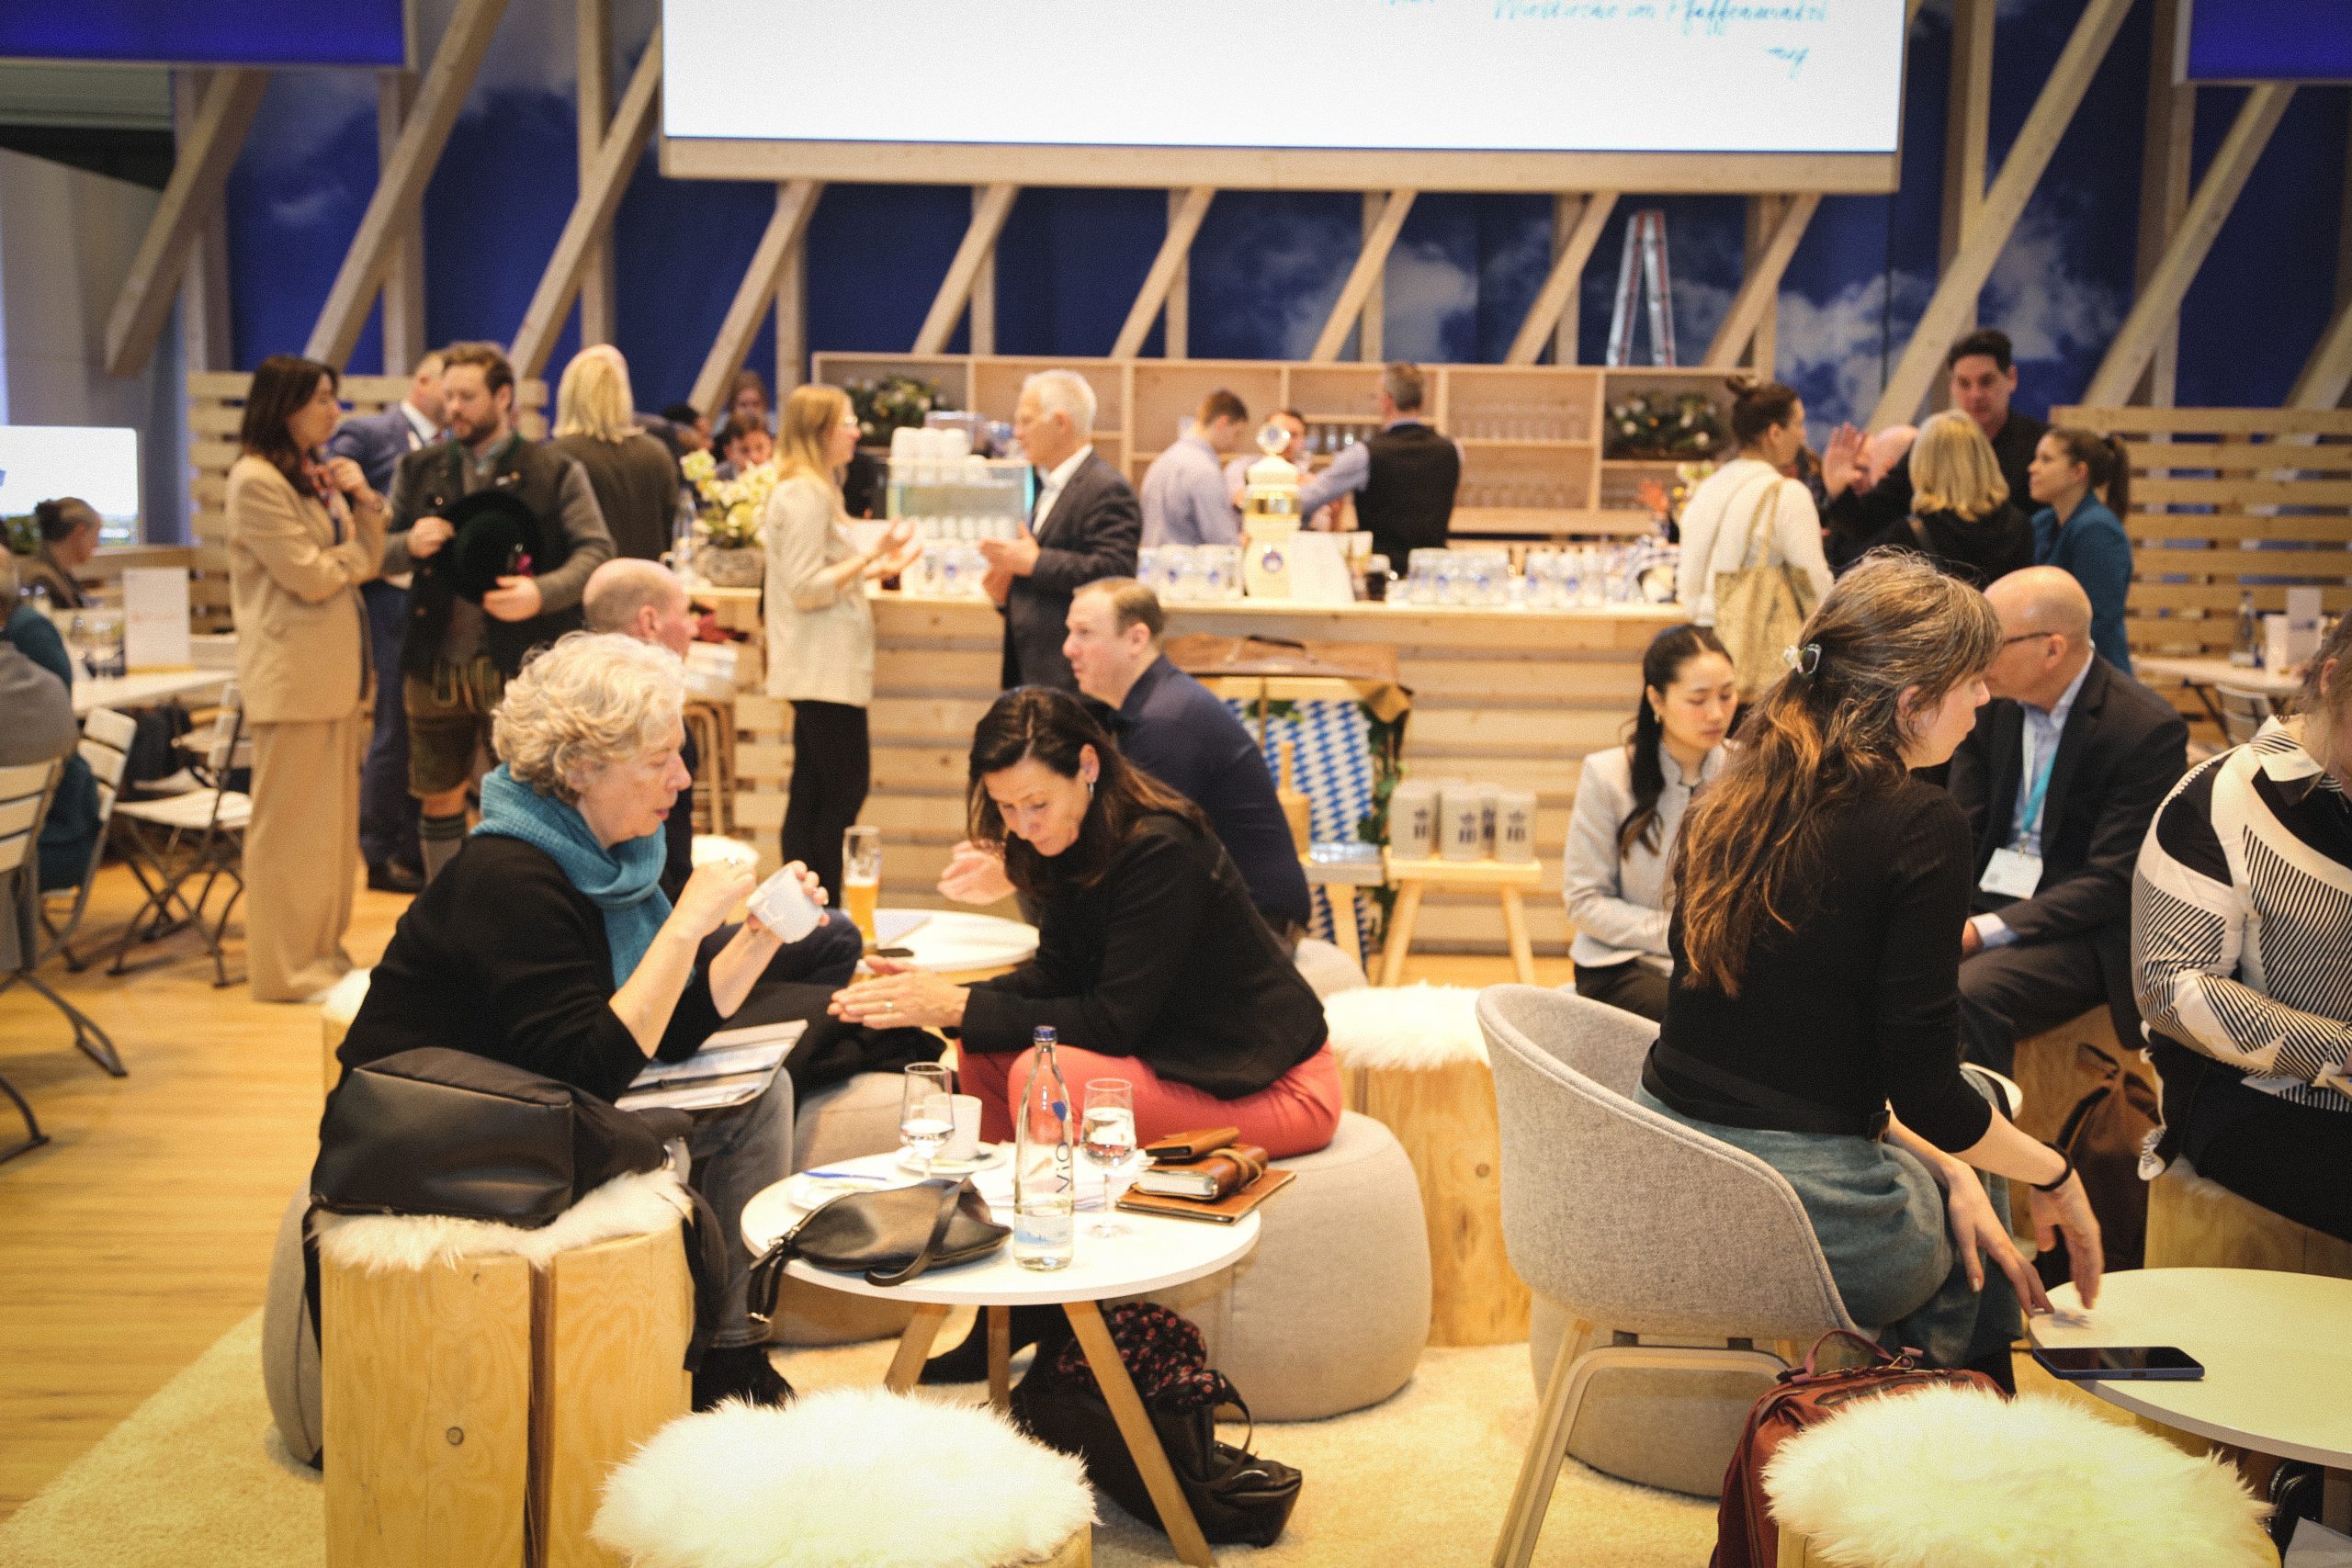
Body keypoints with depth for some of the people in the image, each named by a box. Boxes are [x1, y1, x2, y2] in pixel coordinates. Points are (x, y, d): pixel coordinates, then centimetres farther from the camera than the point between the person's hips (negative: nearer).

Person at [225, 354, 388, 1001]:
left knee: (333, 817, 12)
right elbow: (311, 577, -16)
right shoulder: (256, 481, -11)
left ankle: (323, 950, 21)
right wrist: (355, 552, 3)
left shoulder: (314, 475, 16)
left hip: (335, 667, 9)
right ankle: (285, 967, 6)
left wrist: (363, 499, -3)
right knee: (290, 821, -2)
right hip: (292, 672, -9)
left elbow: (369, 559, 13)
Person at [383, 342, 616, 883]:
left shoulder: (554, 471, -2)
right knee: (438, 799, 14)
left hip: (518, 669, -4)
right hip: (435, 666, 4)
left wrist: (543, 592, -23)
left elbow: (596, 551, -6)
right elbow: (377, 553, 13)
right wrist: (410, 544, -10)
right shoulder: (419, 470, 9)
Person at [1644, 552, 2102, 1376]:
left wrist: (1941, 1164, 11)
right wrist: (2056, 1176, 6)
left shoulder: (1730, 798, 6)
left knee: (1960, 1172, 30)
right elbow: (1924, 1089, -14)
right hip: (1799, 1206, -6)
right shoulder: (1922, 826, -15)